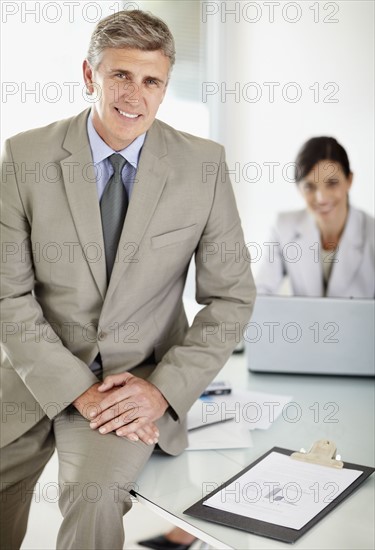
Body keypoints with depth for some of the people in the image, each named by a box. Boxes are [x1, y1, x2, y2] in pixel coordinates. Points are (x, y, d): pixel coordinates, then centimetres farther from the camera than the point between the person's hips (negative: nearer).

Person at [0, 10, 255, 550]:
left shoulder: (203, 165, -6)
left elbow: (231, 297, -2)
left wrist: (164, 389, -13)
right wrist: (78, 389, -16)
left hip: (140, 379, -1)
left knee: (94, 494, -26)